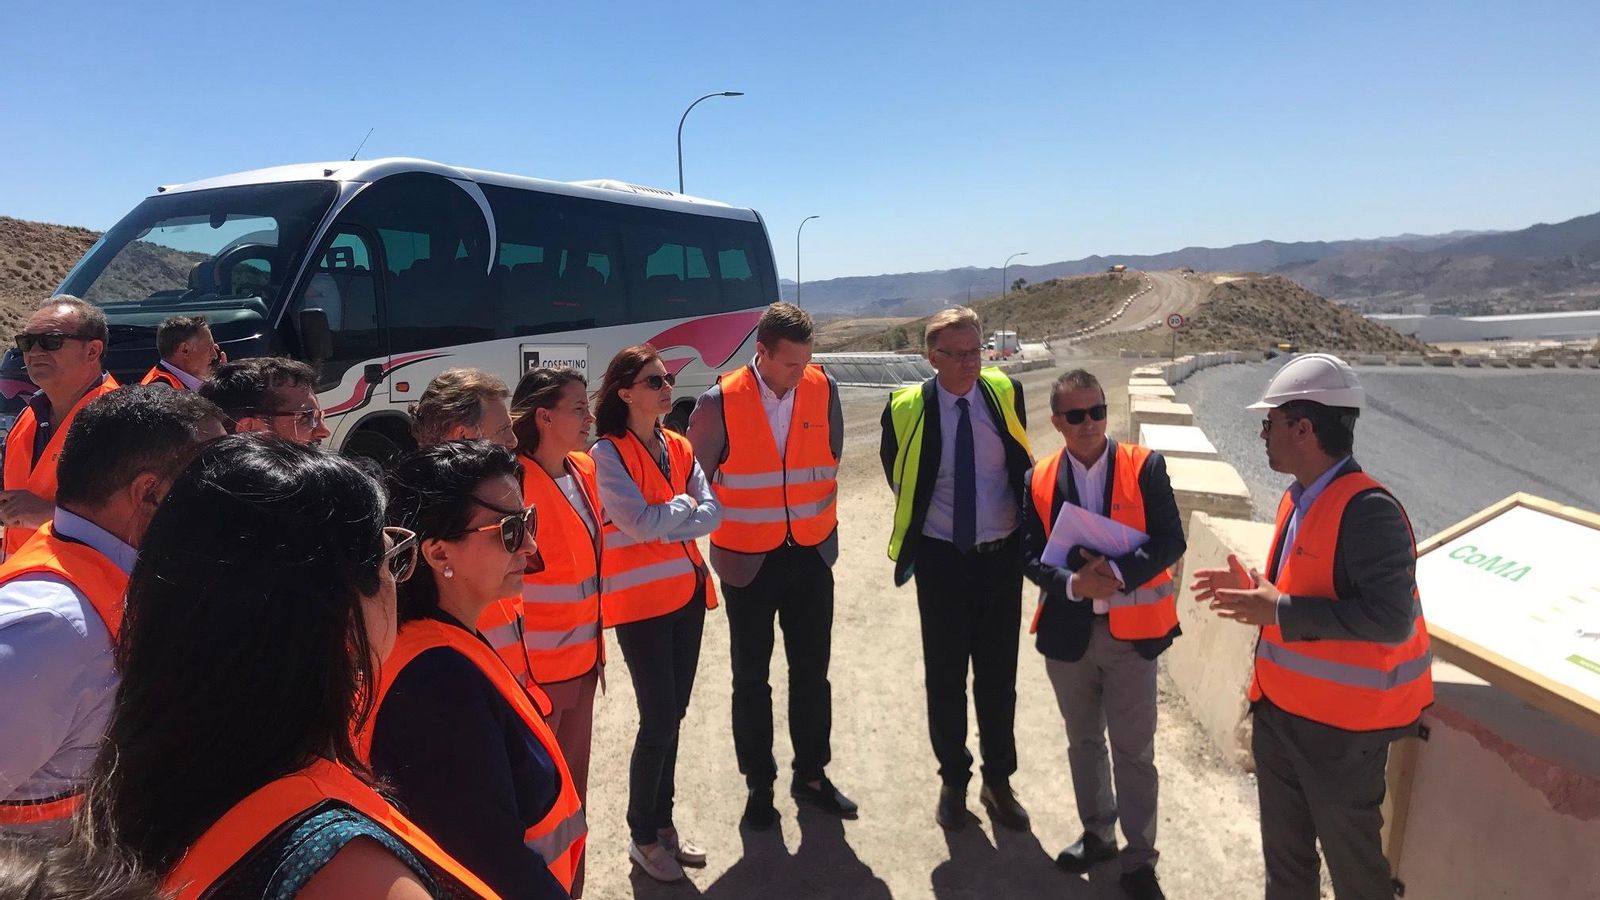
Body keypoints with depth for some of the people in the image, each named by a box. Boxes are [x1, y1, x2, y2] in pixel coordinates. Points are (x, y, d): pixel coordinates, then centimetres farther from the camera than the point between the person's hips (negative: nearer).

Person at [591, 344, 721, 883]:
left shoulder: (679, 447, 9)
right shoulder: (607, 453, -10)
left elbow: (713, 513, -1)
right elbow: (639, 522, -20)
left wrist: (664, 525, -15)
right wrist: (684, 505, -5)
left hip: (688, 592, 6)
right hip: (640, 600, -6)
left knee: (672, 715, 15)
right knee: (658, 720, -1)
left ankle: (663, 822, 31)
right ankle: (642, 836, 19)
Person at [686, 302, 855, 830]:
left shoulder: (823, 389, -6)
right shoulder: (721, 402, -15)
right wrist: (719, 536, 1)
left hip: (812, 553, 3)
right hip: (748, 561, -3)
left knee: (812, 671, 14)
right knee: (751, 678, 10)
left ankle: (811, 774, 31)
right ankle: (759, 784, 27)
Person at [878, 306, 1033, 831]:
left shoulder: (1006, 393, -5)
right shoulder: (907, 409, -10)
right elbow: (896, 472, 9)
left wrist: (1023, 521, 10)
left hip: (1002, 554, 2)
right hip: (942, 558, -1)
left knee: (999, 674, 12)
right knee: (945, 675, 10)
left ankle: (998, 781, 30)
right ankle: (953, 779, 30)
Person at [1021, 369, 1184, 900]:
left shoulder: (1144, 467, -5)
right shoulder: (1039, 480, 1)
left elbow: (1171, 541, -10)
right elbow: (1031, 556, -2)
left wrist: (1118, 572, -23)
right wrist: (1074, 583, -19)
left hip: (1131, 633, -2)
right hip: (1067, 633, 3)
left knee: (1134, 752, 5)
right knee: (1083, 743, 19)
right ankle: (1098, 834, 39)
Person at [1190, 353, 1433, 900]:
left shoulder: (1367, 510, -24)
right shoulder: (1298, 499, 5)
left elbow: (1390, 619, -31)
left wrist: (1279, 612, -28)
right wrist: (1254, 590, 1)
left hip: (1341, 730, -8)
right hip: (1279, 712, 9)